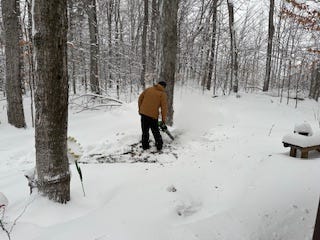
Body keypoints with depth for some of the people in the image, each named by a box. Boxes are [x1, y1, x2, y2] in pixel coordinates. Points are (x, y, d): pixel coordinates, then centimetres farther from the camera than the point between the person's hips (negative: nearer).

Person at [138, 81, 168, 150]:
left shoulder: (148, 89, 9)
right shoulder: (163, 94, -2)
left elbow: (140, 98, 10)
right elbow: (164, 107, -6)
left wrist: (140, 109, 18)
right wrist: (163, 119, 1)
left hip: (143, 113, 3)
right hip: (153, 115, -3)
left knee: (145, 131, 14)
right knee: (156, 131, 14)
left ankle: (145, 146, 20)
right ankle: (159, 146, 21)